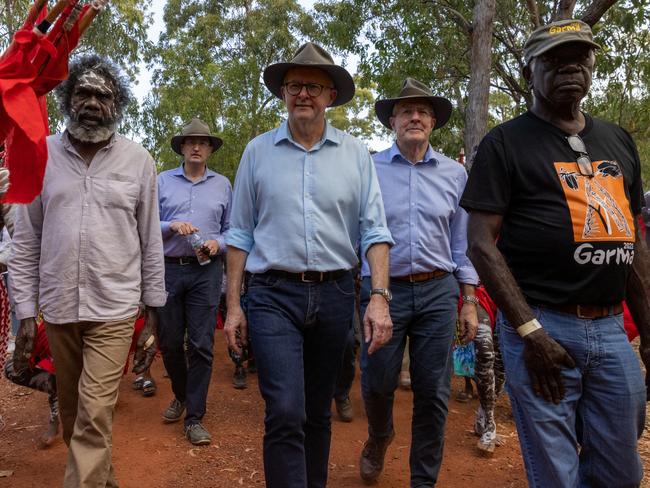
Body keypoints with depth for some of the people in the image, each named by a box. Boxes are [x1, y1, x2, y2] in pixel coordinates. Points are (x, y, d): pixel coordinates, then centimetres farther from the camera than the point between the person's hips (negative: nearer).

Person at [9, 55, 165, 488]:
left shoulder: (138, 160, -2)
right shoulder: (42, 155, 3)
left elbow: (151, 243, 1)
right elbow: (26, 243, 5)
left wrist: (152, 318, 1)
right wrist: (26, 314, 1)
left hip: (114, 309, -3)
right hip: (57, 309, 3)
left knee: (94, 418, -5)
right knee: (72, 416, 17)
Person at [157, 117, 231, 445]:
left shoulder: (222, 185, 11)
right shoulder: (163, 181, 9)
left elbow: (232, 229, 10)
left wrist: (217, 243, -9)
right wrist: (171, 226, -14)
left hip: (206, 271, -1)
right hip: (169, 269, 1)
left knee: (201, 344, -3)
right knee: (169, 341, 9)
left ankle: (194, 417, 8)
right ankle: (181, 395, 35)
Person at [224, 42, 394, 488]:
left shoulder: (355, 154, 5)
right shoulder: (258, 151, 5)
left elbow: (374, 230, 1)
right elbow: (240, 234, 6)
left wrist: (380, 296, -10)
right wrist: (233, 304, 3)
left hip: (334, 294, 2)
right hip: (274, 295, -1)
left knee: (318, 411, 15)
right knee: (285, 413, -10)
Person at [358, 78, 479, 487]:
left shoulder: (454, 173, 8)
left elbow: (462, 243, 11)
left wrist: (469, 302, 7)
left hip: (438, 291, 2)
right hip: (384, 290, -2)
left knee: (433, 394, 7)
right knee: (377, 384, 6)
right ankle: (380, 437, 41)